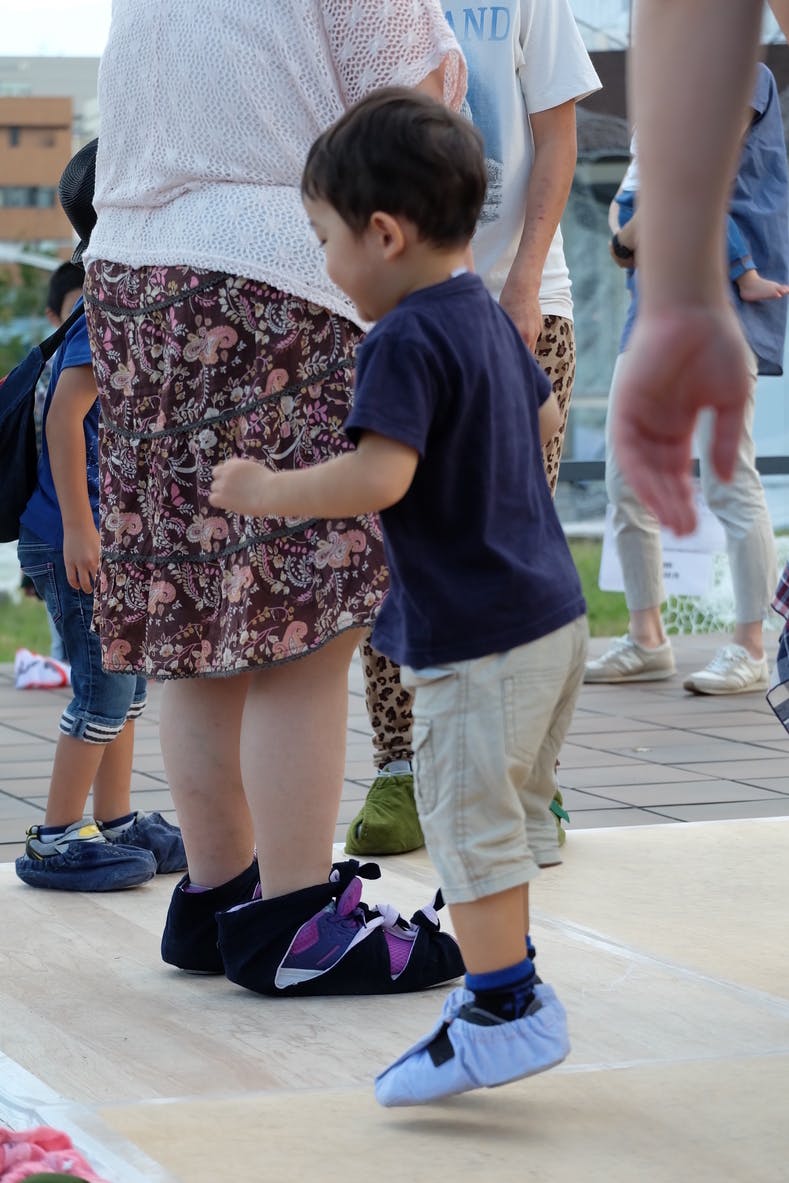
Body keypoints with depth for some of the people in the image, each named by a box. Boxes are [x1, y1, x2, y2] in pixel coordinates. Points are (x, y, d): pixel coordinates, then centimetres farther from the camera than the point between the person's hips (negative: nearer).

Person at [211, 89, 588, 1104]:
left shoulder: (405, 341, -20)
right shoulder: (487, 317, 10)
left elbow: (380, 476, -30)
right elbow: (544, 415, 26)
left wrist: (266, 492, -19)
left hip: (475, 633, -10)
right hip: (549, 610, 10)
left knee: (468, 818, -3)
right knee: (508, 814, 19)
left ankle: (503, 1010, 1)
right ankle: (508, 976, 30)